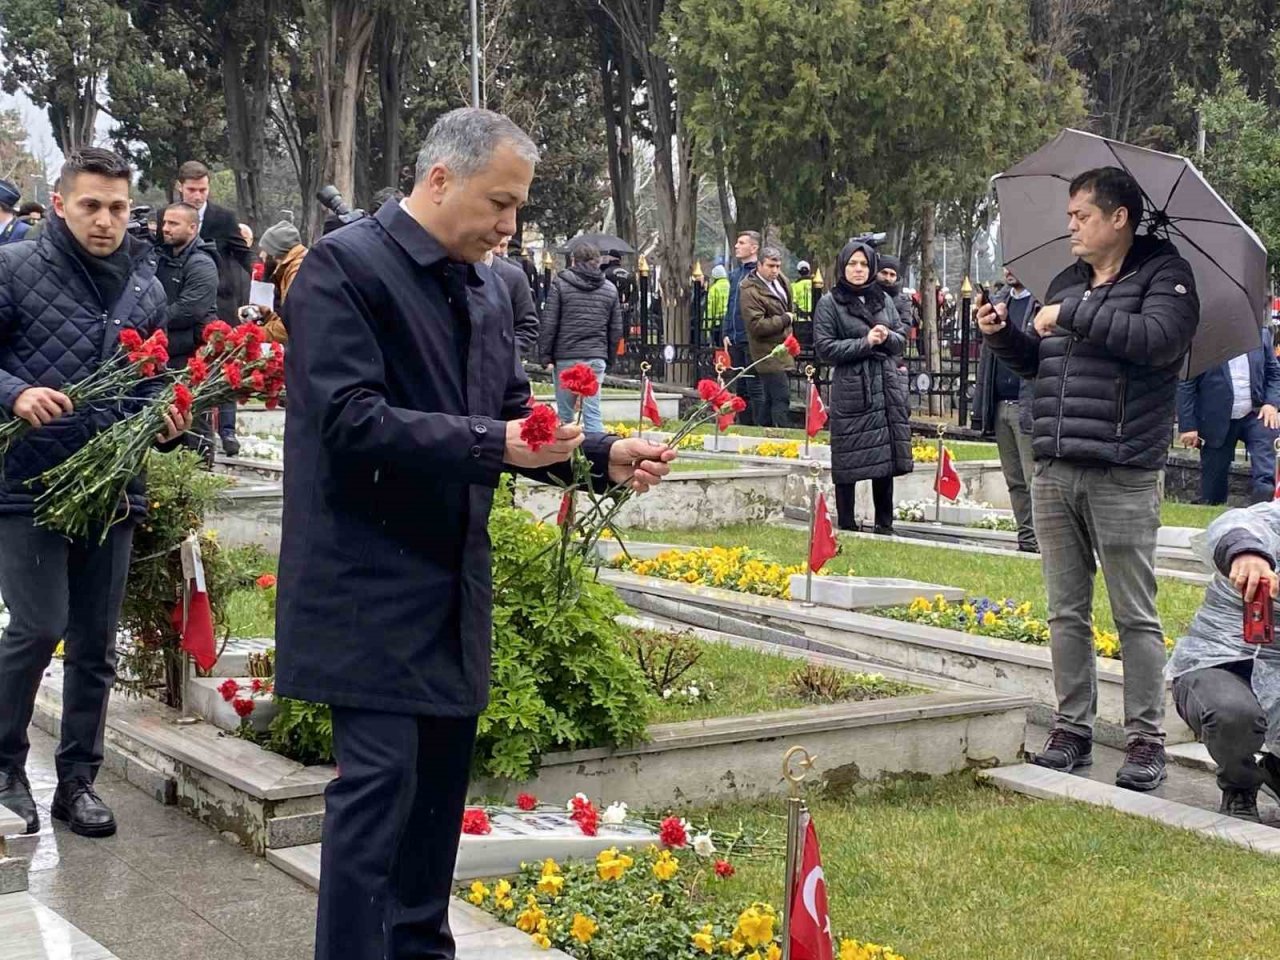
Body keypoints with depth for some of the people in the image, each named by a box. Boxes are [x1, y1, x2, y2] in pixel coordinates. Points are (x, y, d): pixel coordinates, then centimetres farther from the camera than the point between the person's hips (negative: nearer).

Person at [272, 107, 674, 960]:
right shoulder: (345, 265, -12)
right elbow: (350, 422, -21)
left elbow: (510, 411, 16)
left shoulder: (486, 286, 12)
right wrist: (492, 444, -25)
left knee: (442, 778, 14)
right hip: (374, 586, -8)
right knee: (379, 783, -8)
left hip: (454, 584, 8)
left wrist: (603, 455, -1)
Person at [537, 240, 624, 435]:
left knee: (565, 414, 7)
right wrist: (608, 357, 19)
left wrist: (544, 355, 1)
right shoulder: (610, 289, 9)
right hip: (597, 358, 2)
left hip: (566, 356, -2)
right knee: (593, 413, 0)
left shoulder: (560, 284, -2)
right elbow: (616, 330, 11)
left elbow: (549, 324, -5)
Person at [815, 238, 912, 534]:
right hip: (851, 391, -5)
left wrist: (887, 337, -7)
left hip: (887, 388, 5)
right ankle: (846, 526, 7)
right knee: (848, 463, -2)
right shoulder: (830, 304, 0)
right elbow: (824, 348, -8)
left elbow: (902, 341, 16)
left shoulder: (883, 300, 15)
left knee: (886, 458, 7)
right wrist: (865, 342, -13)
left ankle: (884, 524, 17)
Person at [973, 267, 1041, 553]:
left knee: (1035, 480, -8)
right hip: (1000, 407, 7)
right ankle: (1027, 540, 15)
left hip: (1029, 407, -7)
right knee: (1015, 481, 10)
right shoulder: (999, 302, 17)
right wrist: (981, 406, 12)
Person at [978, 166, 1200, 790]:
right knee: (1066, 612, 11)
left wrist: (1073, 316, -14)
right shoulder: (1067, 282, 18)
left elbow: (1159, 339, -21)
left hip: (1122, 477, -6)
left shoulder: (1163, 274, -2)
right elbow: (1036, 363, 26)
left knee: (1135, 615, -1)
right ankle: (1072, 730, 19)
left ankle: (1146, 740, 7)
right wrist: (1001, 334, 6)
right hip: (1055, 474, 7)